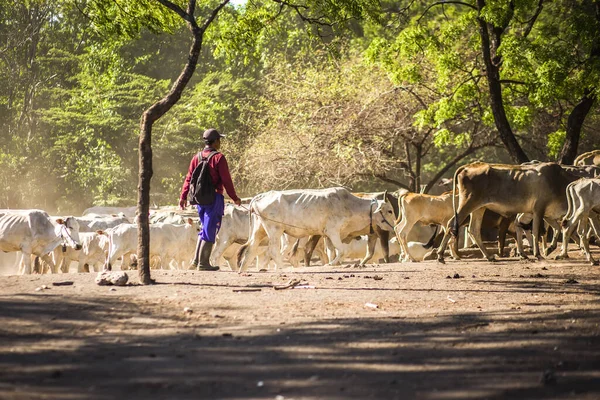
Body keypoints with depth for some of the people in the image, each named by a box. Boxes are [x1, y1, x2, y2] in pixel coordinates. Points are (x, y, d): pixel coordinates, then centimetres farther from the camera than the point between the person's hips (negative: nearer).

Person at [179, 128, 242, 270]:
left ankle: (196, 261, 15)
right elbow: (226, 180, -11)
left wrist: (183, 196, 10)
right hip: (214, 198, -6)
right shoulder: (218, 158, -10)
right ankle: (203, 263, 2)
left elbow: (189, 178, 6)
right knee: (210, 230, 0)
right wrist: (234, 198, -3)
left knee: (205, 229, 19)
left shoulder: (197, 157, 7)